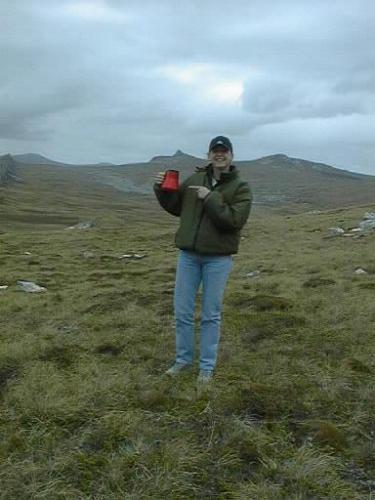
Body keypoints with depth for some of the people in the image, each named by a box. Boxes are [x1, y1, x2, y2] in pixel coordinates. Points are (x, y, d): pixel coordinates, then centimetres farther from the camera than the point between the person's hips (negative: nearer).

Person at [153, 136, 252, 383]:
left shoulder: (240, 187, -6)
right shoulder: (194, 179, 7)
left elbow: (235, 220, -19)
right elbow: (175, 207, 16)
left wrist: (210, 198, -21)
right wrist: (162, 190, -1)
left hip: (218, 258, -4)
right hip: (188, 255, 4)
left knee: (211, 314, 7)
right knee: (182, 311, 10)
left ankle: (207, 365, 21)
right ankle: (183, 358, 28)